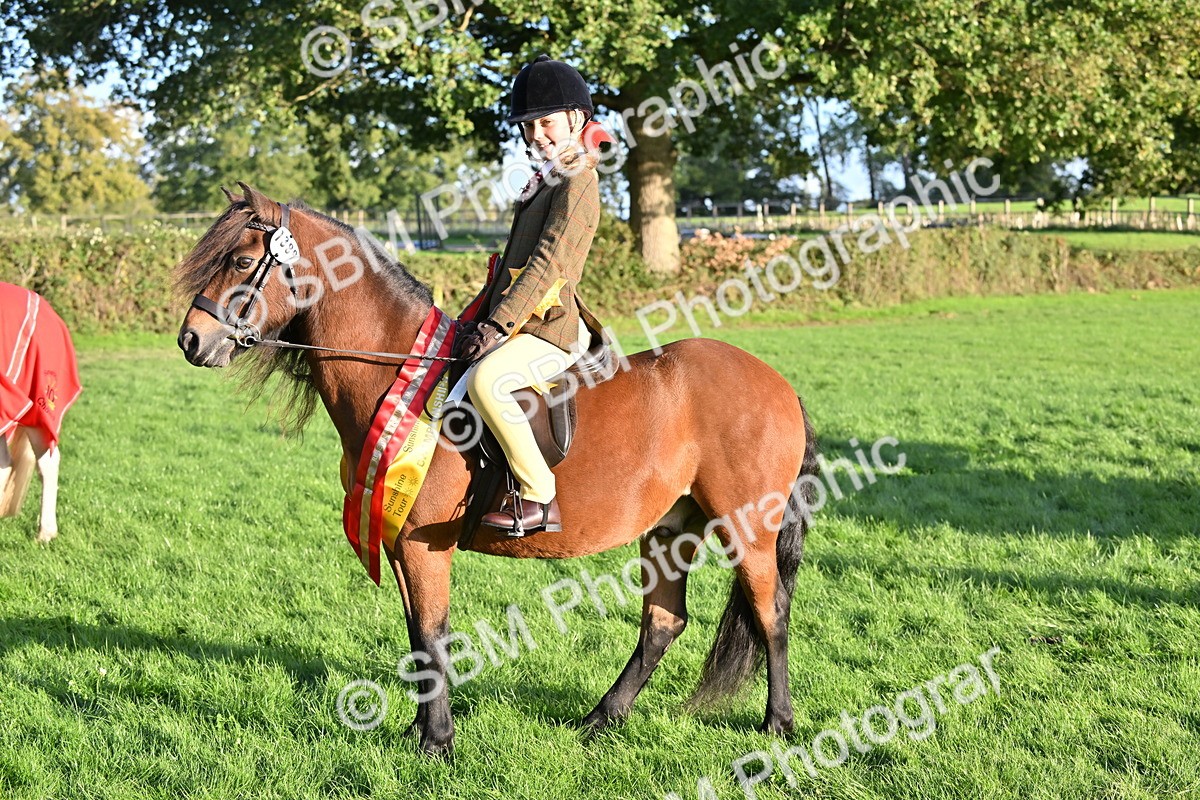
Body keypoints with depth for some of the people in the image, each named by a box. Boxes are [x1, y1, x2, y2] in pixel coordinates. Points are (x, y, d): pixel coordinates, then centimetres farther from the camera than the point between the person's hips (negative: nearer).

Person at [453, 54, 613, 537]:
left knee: (485, 379, -35)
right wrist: (478, 316, 13)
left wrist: (498, 324, -22)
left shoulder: (577, 181, -9)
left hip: (553, 328, -11)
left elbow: (548, 264, -18)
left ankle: (540, 499, -28)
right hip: (522, 324, 11)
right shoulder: (543, 182, 22)